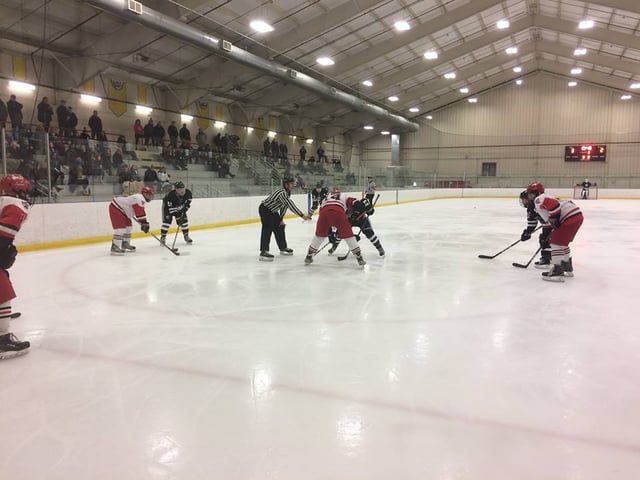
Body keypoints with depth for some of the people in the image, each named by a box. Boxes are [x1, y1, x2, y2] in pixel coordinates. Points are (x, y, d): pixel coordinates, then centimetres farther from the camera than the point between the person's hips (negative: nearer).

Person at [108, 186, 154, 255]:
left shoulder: (140, 199, 13)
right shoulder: (140, 199, -21)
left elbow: (140, 213, 20)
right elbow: (140, 213, -29)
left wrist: (143, 223, 17)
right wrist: (144, 223, -28)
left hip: (122, 210, 11)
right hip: (115, 208, -11)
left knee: (128, 227, 17)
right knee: (121, 228, -17)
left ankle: (125, 245, 28)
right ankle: (114, 248, -18)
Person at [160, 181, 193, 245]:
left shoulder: (188, 192, -25)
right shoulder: (170, 195, -39)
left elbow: (189, 200, -1)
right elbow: (170, 209, -35)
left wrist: (185, 207, -11)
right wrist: (177, 216, -36)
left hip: (180, 207, 5)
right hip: (168, 207, -5)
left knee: (184, 220, -3)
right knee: (167, 220, -16)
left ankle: (186, 235, 15)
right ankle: (163, 237, -5)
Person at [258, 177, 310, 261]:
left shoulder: (287, 193, 3)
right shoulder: (282, 192, -29)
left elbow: (284, 206, 8)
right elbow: (290, 205, -34)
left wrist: (281, 219, 4)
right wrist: (302, 215, -34)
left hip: (273, 211, 10)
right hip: (264, 209, -10)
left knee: (279, 227, 14)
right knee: (267, 229, -19)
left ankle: (283, 248, 26)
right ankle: (263, 252, -25)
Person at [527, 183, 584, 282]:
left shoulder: (539, 199, -7)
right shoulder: (544, 199, 26)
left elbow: (554, 205, -23)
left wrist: (553, 220, -16)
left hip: (570, 217, -10)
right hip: (577, 215, 10)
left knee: (556, 242, -6)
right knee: (562, 242, 23)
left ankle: (558, 272, -5)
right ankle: (567, 268, 35)